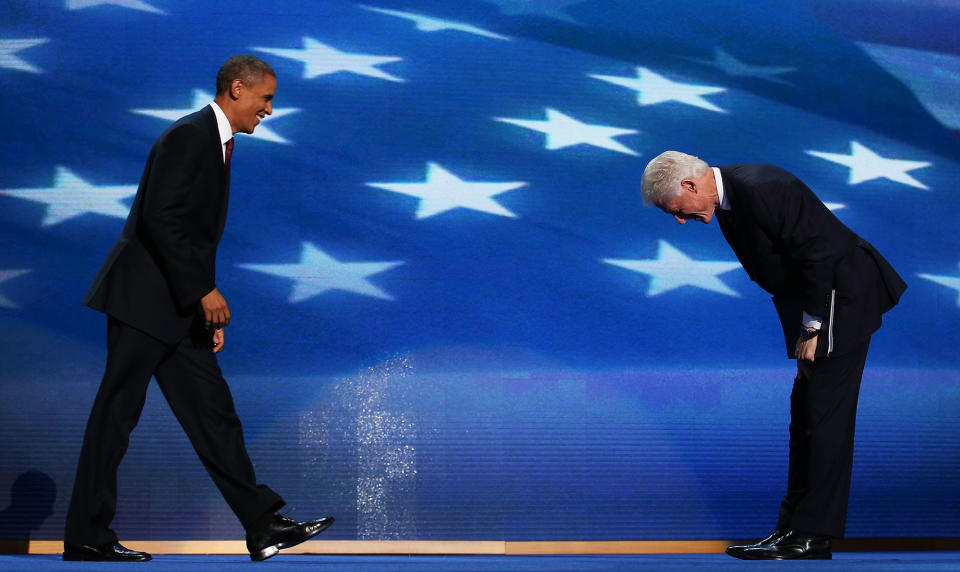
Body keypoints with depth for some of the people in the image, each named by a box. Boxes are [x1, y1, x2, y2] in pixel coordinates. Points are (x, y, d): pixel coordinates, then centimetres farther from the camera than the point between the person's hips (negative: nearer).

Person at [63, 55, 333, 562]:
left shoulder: (217, 144, 18)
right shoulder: (188, 136, -12)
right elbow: (160, 221, -21)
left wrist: (210, 314, 17)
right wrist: (204, 291, -21)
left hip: (182, 305, 10)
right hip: (145, 297, -10)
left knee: (213, 410, 7)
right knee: (116, 414, -3)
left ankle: (262, 525, 7)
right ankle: (85, 538, 4)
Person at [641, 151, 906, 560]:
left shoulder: (760, 190, -23)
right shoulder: (727, 197, 8)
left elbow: (818, 254, -24)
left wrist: (811, 330, -18)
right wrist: (804, 328, 8)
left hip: (844, 296, -10)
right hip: (813, 306, 10)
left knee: (825, 416, -8)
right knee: (805, 414, 10)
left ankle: (813, 536, -4)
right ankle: (794, 527, 15)